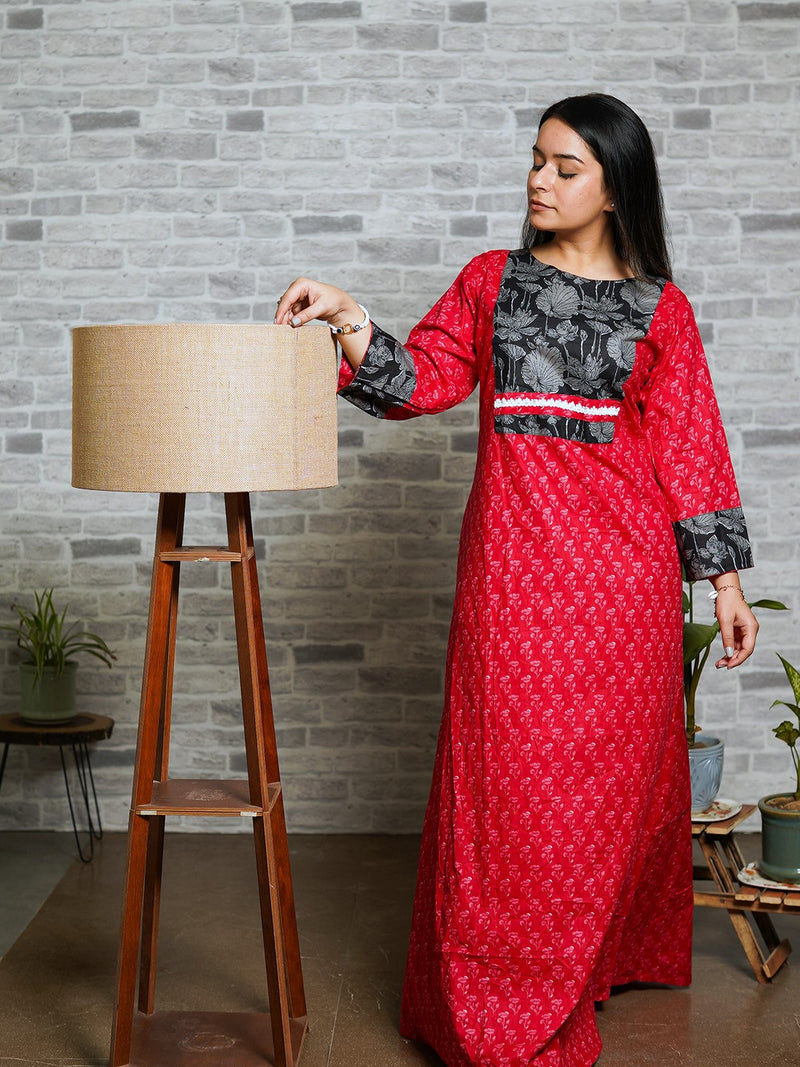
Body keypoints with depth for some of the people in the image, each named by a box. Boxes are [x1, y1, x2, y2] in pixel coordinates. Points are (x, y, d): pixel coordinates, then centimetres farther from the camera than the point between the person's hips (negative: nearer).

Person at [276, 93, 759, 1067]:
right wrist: (350, 321, -15)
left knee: (610, 763, 5)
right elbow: (422, 378, 2)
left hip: (621, 558, 0)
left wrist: (725, 577, 2)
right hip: (513, 553, 0)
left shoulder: (660, 310, 8)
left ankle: (606, 954, 27)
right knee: (509, 764, -2)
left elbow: (690, 446, 6)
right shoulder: (491, 281, 12)